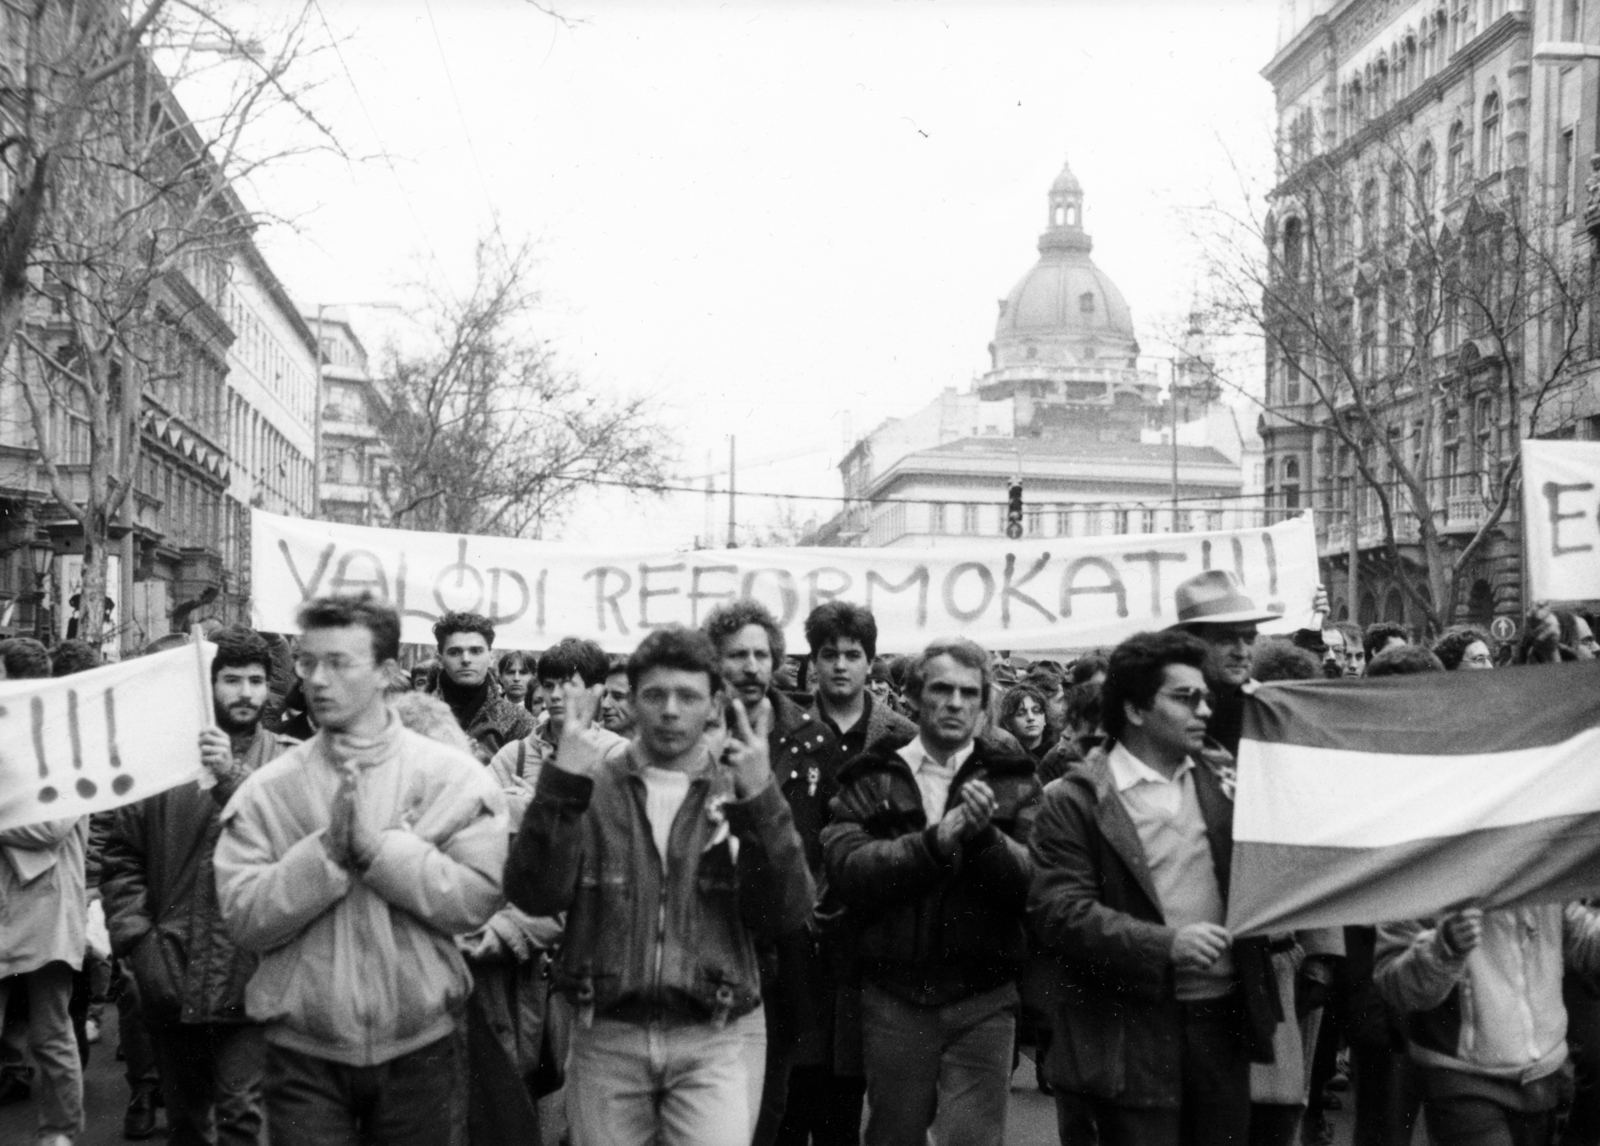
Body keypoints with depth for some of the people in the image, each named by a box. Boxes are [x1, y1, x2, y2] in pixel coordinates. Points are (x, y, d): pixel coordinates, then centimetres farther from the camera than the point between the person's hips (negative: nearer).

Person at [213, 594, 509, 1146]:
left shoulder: (454, 778, -5)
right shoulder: (266, 790, -2)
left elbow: (473, 900, -14)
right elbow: (244, 918, -10)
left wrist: (377, 844, -20)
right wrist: (329, 848, -20)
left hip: (418, 1049, 0)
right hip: (303, 1054, 0)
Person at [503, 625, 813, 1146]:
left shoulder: (742, 789, 1)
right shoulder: (593, 784, 2)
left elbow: (786, 915, -9)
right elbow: (535, 895, -10)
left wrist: (761, 802, -20)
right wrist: (563, 785, -20)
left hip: (715, 1041, -1)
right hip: (606, 1036, 1)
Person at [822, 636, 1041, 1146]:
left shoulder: (1013, 781, 5)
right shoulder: (871, 777, 4)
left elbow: (1033, 879, -7)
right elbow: (846, 869, -10)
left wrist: (985, 836, -25)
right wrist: (935, 841, -21)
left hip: (983, 1001, -1)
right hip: (893, 998, 1)